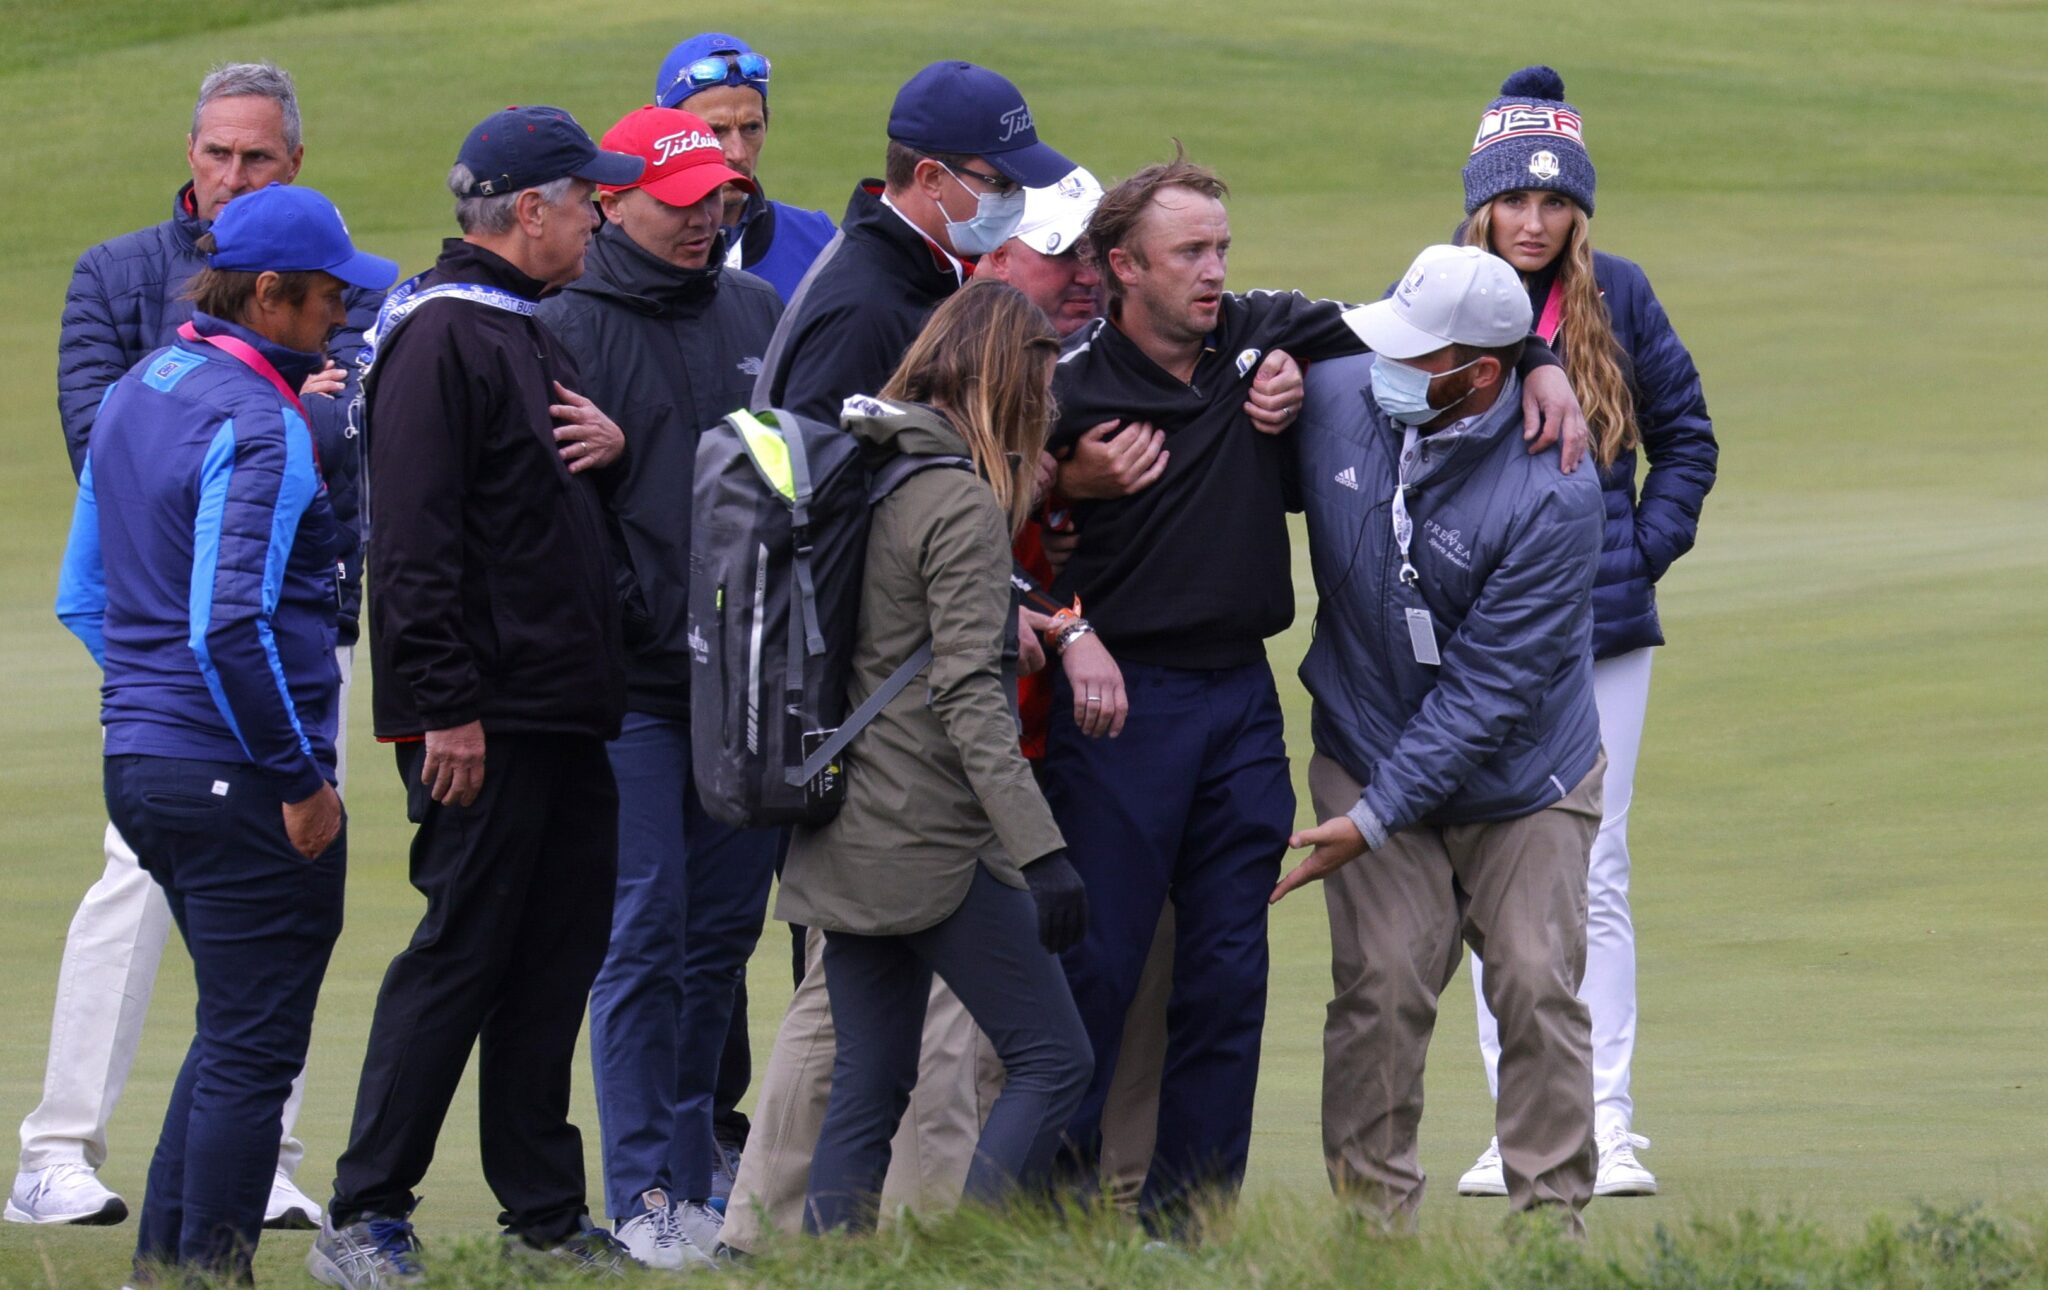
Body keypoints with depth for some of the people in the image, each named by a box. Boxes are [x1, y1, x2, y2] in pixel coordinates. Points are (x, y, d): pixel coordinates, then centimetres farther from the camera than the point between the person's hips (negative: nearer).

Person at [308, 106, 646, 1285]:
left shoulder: (529, 334, 18)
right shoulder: (441, 338, -12)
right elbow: (416, 536, -18)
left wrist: (611, 445, 4)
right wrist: (447, 709, -22)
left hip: (566, 719, 9)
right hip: (484, 721, -9)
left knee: (556, 957, 11)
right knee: (460, 954, -8)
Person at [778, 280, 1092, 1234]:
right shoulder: (961, 501, -13)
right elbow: (968, 696, -20)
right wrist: (1041, 849, -23)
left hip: (846, 834, 8)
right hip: (933, 842, -8)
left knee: (868, 1084, 10)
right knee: (1052, 1059, -2)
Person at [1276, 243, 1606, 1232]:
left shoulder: (1553, 492, -26)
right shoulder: (1334, 395, -14)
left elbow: (1491, 685, -24)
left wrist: (1374, 817, -24)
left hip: (1520, 775, -2)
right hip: (1367, 748, 2)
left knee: (1538, 986, -5)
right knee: (1382, 984, -8)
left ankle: (1551, 1219, 6)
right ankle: (1372, 1215, -1)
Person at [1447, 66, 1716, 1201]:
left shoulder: (1618, 299, 3)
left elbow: (1685, 438, 12)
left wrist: (1645, 550, 1)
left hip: (1600, 633, 0)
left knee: (1591, 879, -2)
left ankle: (1608, 1125, -1)